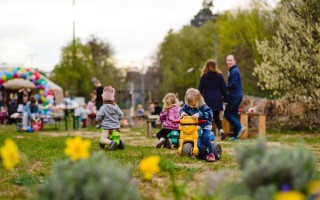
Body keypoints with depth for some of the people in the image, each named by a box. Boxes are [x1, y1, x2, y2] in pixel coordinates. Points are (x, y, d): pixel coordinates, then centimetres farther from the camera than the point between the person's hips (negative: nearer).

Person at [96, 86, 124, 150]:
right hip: (116, 127, 5)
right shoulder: (116, 107, 5)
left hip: (107, 127, -5)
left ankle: (111, 142, -40)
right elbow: (121, 116, 10)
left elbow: (98, 118, -9)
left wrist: (100, 121, 13)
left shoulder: (103, 108, -8)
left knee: (102, 139, -12)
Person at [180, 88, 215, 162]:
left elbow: (210, 114, -30)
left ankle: (211, 153, -11)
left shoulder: (203, 106, -20)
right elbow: (182, 109, 11)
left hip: (205, 125, -4)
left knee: (205, 137, -28)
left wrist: (199, 114, -43)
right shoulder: (186, 106, -4)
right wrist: (182, 112, -15)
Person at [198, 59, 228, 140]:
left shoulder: (204, 76, 0)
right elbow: (224, 88, 3)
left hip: (207, 99, -1)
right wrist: (225, 98, 11)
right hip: (217, 99, 1)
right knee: (216, 116, 12)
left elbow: (200, 89, 1)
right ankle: (221, 129, -12)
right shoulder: (219, 76, 2)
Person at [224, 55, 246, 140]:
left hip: (234, 96, -10)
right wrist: (226, 88, 6)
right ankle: (236, 135, 12)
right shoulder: (235, 70, 17)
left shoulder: (234, 71, -15)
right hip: (237, 95, 10)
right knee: (234, 114, 11)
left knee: (227, 113, -3)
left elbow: (233, 84, -22)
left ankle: (239, 127, -11)